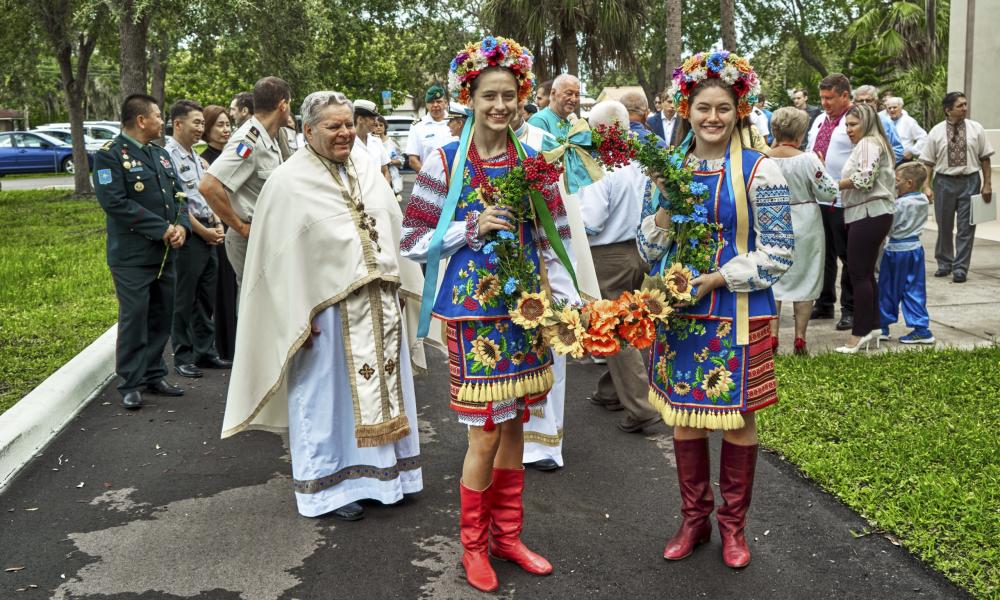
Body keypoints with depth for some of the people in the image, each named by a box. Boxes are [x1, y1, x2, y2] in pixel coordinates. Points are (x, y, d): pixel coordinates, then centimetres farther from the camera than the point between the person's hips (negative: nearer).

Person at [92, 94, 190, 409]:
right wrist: (161, 229, -19)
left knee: (162, 316, 12)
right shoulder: (110, 155, -9)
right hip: (132, 256, -7)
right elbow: (115, 202, -19)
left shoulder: (161, 154, 15)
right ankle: (131, 384, 7)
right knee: (134, 318, -3)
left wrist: (182, 226, -7)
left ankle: (154, 375, 24)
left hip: (165, 253, 7)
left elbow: (178, 195, 14)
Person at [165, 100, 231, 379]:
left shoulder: (197, 158, 16)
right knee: (184, 300, 0)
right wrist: (202, 231, -13)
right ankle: (183, 358, 9)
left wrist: (218, 226, 5)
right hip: (188, 235, -8)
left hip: (209, 235, 8)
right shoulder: (168, 155, -11)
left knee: (207, 298, 13)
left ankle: (205, 351, 23)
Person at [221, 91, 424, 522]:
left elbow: (394, 227, 12)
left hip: (379, 306, 6)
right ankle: (331, 486, 19)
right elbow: (281, 256, -10)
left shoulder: (367, 169, 6)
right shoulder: (289, 183, -9)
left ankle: (382, 471, 30)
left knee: (380, 387, 14)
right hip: (327, 312, -5)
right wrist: (298, 317, -14)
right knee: (329, 395, 5)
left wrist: (400, 285, 9)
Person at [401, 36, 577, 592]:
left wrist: (570, 303, -1)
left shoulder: (532, 161, 4)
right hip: (473, 310, -4)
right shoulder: (446, 162, -6)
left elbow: (552, 241, 7)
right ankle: (474, 544, 21)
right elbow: (414, 242, -4)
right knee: (486, 435, -1)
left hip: (525, 307, 4)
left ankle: (507, 535, 30)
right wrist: (472, 228, -16)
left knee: (514, 426, 12)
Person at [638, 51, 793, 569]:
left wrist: (718, 278, -17)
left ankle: (733, 523, 26)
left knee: (737, 420, 8)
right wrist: (663, 217, -11)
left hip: (736, 316, -3)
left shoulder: (759, 171, -7)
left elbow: (778, 251, -9)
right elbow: (648, 248, 9)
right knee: (685, 417, 11)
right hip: (677, 312, 4)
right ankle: (693, 519, 29)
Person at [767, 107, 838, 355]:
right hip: (804, 226, -2)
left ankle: (772, 336, 10)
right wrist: (822, 169, 5)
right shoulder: (808, 160, -16)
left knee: (772, 279, 12)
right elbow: (829, 192, -11)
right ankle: (799, 340, 10)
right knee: (805, 279, 9)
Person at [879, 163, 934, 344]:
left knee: (889, 289, 7)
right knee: (914, 290, 10)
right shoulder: (924, 201, 2)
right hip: (915, 247, 6)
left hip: (897, 249, -6)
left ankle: (882, 327, 16)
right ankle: (921, 328, 8)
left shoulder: (899, 204, -20)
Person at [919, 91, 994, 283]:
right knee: (944, 226, 11)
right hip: (944, 181, 0)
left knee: (966, 227, 1)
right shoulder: (936, 132, -1)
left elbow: (985, 158, 4)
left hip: (970, 181, 0)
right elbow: (928, 162, 1)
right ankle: (944, 264, 28)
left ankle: (960, 268, 8)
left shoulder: (976, 129, 1)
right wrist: (926, 186, -5)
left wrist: (987, 184, 0)